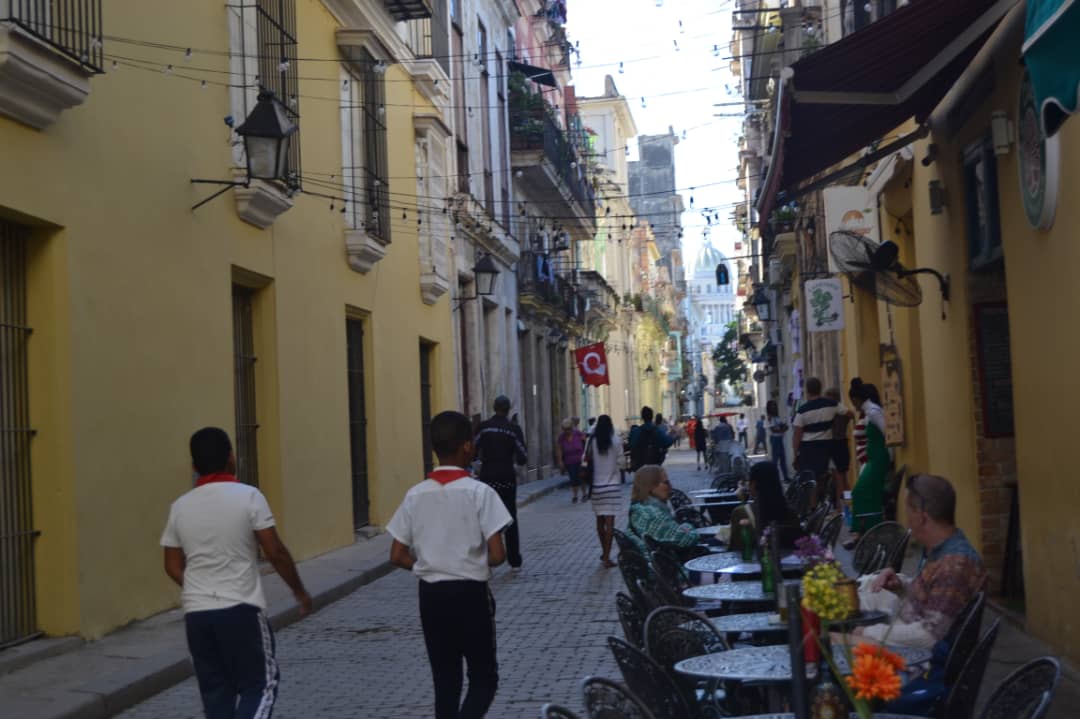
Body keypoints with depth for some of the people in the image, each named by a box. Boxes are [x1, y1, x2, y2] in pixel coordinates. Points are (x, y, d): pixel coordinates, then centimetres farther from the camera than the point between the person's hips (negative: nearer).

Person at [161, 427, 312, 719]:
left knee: (215, 692, 13)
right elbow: (275, 552, -9)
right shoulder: (248, 496, -8)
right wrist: (299, 590, 6)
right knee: (260, 683, 7)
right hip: (241, 610, -4)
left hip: (196, 613, 4)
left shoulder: (180, 507, 5)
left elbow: (173, 567, 10)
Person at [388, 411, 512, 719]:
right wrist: (479, 563, 7)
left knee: (445, 679, 13)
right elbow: (497, 554, -14)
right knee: (484, 677, 9)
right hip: (470, 594, -4)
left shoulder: (415, 495, 0)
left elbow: (397, 556, 2)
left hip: (431, 595, 4)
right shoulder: (479, 492, -12)